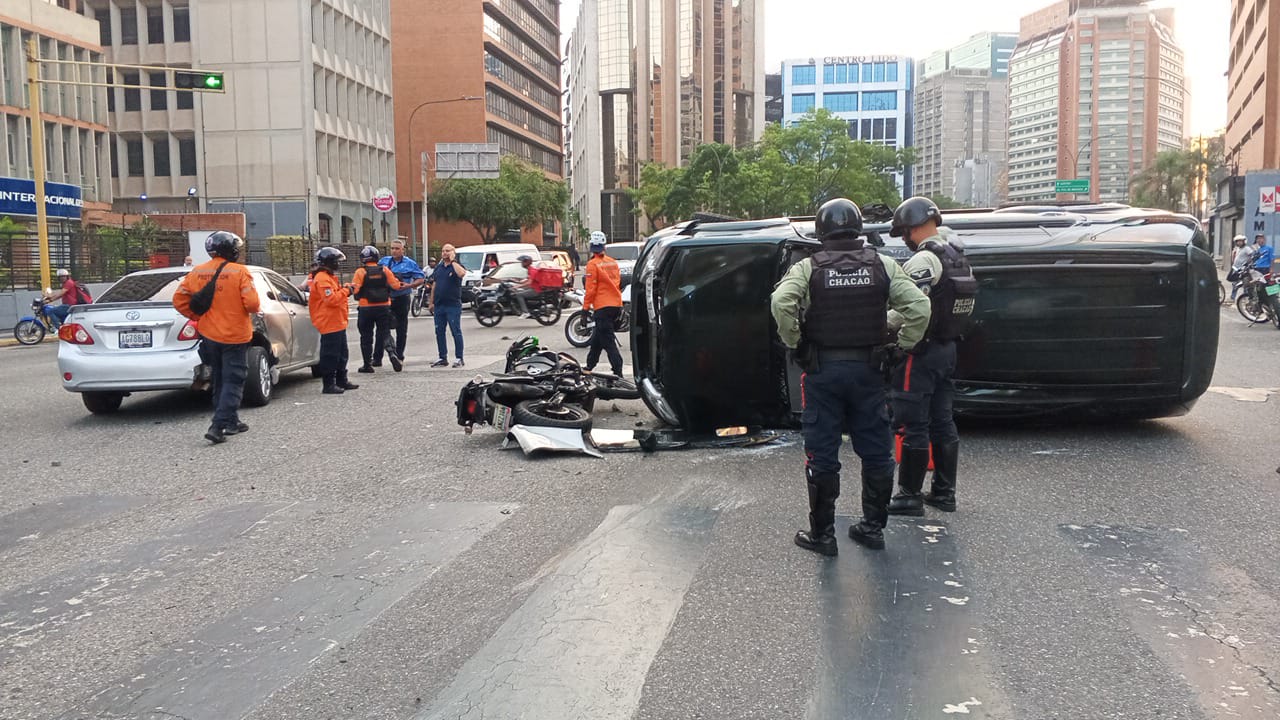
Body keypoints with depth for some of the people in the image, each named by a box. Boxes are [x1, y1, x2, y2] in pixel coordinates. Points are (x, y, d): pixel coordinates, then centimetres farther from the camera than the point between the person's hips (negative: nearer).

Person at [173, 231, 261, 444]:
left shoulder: (197, 272, 2)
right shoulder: (239, 272, -13)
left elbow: (179, 300, 1)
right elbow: (252, 303, -18)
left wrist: (198, 317, 12)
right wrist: (256, 308, 4)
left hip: (209, 335, 5)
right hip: (235, 335, -5)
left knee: (220, 380, 17)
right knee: (233, 381, -1)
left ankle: (231, 422, 25)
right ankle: (218, 426, -11)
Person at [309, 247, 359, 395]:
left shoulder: (328, 277, 18)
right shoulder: (322, 279, -16)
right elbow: (331, 299, -24)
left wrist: (344, 290, 10)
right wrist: (346, 291, -15)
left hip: (337, 323, 11)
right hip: (330, 324, -11)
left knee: (341, 353, 17)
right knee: (330, 355, -7)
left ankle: (342, 381, 26)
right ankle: (329, 384, -4)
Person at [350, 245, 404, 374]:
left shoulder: (360, 272, -9)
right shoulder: (385, 270, 0)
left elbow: (355, 290, -14)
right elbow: (396, 285, 2)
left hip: (366, 308, -2)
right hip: (384, 307, 2)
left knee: (366, 336, 7)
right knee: (384, 333, 8)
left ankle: (367, 364, 8)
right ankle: (392, 353, -19)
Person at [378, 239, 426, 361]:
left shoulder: (410, 264, 0)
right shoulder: (384, 261, 9)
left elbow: (421, 279, 0)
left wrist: (409, 285, -14)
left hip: (402, 299, -2)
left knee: (401, 330, 6)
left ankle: (399, 356, 17)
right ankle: (377, 358, 4)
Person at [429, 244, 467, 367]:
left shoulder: (457, 266, -2)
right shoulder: (438, 267, 15)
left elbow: (462, 274, -27)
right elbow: (434, 285, 19)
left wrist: (453, 261, -16)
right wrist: (431, 302, 15)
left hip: (453, 305, -6)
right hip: (439, 305, 6)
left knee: (456, 332, -3)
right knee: (439, 332, 8)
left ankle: (459, 358, 2)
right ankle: (443, 358, 16)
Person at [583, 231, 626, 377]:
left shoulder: (593, 264, -10)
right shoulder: (613, 262, 10)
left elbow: (590, 289, -12)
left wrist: (585, 308, -5)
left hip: (602, 307, -7)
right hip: (617, 305, 7)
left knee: (608, 341, -7)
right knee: (597, 337, 21)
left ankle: (618, 372, -14)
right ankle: (589, 367, 32)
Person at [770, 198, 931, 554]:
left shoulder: (808, 268, -4)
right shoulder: (882, 265, 2)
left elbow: (781, 303, -22)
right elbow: (919, 306, -7)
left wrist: (794, 342, -9)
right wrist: (903, 346, 3)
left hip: (822, 369, -2)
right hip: (868, 369, 2)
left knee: (822, 455, 5)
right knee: (875, 451, 14)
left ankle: (822, 534, 10)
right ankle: (873, 527, 22)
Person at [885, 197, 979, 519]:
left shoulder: (924, 260, -18)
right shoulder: (957, 256, 12)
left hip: (921, 352, -9)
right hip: (947, 348, 9)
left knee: (913, 425, -3)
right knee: (942, 421, 15)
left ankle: (910, 496, 3)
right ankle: (944, 492, 23)